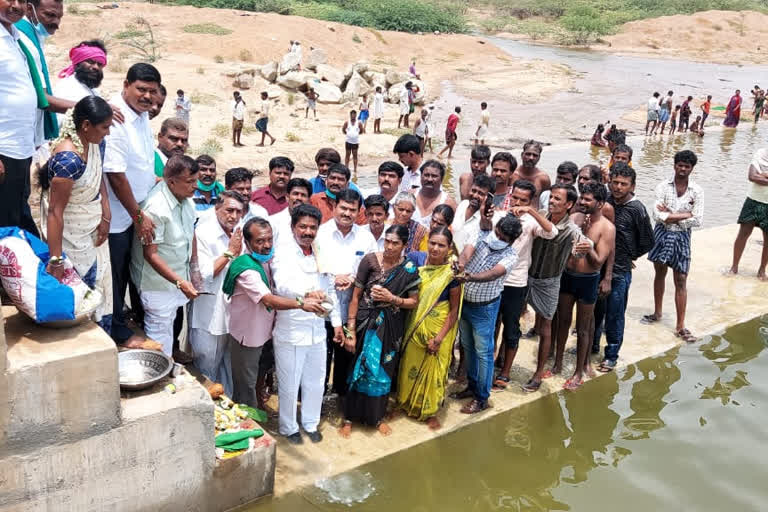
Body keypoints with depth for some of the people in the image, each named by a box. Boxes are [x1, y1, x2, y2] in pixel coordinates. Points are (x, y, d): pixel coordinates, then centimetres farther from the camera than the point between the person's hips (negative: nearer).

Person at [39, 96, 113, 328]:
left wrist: (106, 215, -3)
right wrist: (55, 260, -28)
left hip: (92, 227, 9)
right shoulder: (69, 159, -30)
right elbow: (55, 211, -28)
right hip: (71, 233, -8)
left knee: (99, 283, 16)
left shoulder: (92, 142, -6)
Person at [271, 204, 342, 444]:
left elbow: (330, 290, 15)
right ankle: (288, 427, 28)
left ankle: (310, 423, 36)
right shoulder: (283, 253, -12)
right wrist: (307, 293, -48)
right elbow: (283, 285, -30)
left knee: (315, 382, 17)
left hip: (317, 330, 6)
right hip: (290, 331, -5)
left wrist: (336, 322, 13)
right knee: (289, 384, 8)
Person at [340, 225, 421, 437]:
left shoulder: (409, 270, -5)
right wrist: (350, 331, -9)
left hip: (390, 328, 1)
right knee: (358, 369, 6)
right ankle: (350, 417, 22)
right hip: (366, 324, -1)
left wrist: (391, 298, -16)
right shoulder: (370, 260, -10)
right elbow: (356, 296, -7)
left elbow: (414, 302, 2)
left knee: (383, 371, 12)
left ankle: (377, 416, 32)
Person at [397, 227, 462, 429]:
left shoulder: (452, 273, -18)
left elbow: (454, 310, -13)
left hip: (438, 328, -3)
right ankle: (407, 402, 42)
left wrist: (439, 338, -15)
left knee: (432, 369, 13)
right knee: (410, 365, 18)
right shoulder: (416, 258, -10)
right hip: (414, 324, 3)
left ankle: (430, 411, 35)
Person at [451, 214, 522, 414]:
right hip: (465, 301, 6)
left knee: (483, 352, 3)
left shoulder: (510, 255, -18)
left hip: (484, 308, -6)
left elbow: (493, 274, -36)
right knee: (468, 347, 19)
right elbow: (468, 249, -23)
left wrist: (470, 277, -54)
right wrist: (461, 262, -46)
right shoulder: (485, 237, -5)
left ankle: (482, 398, 16)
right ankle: (472, 386, 37)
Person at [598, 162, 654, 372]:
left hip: (619, 271, -4)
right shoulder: (605, 202, -1)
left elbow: (647, 242, -4)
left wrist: (628, 257, 3)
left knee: (614, 315, 6)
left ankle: (611, 356, 21)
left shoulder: (636, 209, -14)